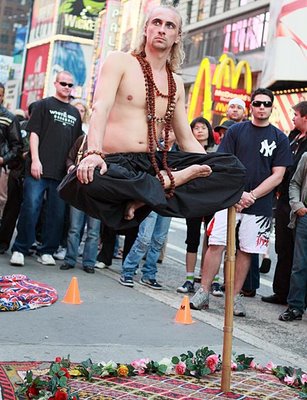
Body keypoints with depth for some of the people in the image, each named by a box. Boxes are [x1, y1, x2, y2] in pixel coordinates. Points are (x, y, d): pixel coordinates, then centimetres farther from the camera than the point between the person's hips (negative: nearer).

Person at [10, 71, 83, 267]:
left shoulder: (75, 113, 18)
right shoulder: (44, 105, 6)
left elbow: (77, 143, 20)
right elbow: (34, 133, -2)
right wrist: (35, 160, -12)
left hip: (63, 172, 5)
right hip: (40, 168, -4)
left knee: (57, 213, 5)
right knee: (30, 208, -10)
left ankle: (47, 251, 14)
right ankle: (19, 249, -1)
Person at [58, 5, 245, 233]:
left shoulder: (176, 84, 17)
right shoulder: (120, 61, 2)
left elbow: (187, 140, 18)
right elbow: (101, 109, -15)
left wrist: (217, 178, 7)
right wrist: (94, 153, -34)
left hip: (154, 163, 5)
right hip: (115, 162, -5)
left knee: (234, 168, -13)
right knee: (88, 180, -43)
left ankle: (146, 198, -23)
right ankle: (169, 182, -21)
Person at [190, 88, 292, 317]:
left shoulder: (279, 138, 6)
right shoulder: (236, 131, 6)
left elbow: (278, 176, 1)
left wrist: (251, 195, -9)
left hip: (259, 206, 1)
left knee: (246, 251, 5)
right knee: (216, 244, -5)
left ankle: (235, 296, 14)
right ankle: (203, 292, 2)